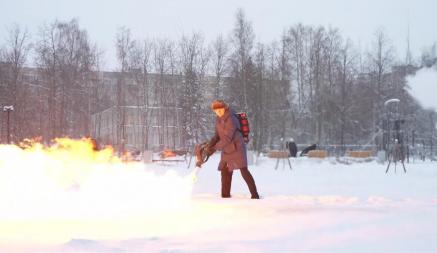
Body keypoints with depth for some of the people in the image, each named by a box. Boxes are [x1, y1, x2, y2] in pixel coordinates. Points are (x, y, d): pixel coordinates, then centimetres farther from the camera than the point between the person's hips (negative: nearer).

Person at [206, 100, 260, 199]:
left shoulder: (231, 119, -21)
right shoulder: (218, 119, 6)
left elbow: (227, 138, -26)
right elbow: (218, 135, 12)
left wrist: (215, 148, -26)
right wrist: (211, 143, -6)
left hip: (237, 148, -8)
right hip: (226, 151, 8)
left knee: (244, 171, -14)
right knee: (225, 172, 11)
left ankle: (255, 195, -12)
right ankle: (225, 196, 21)